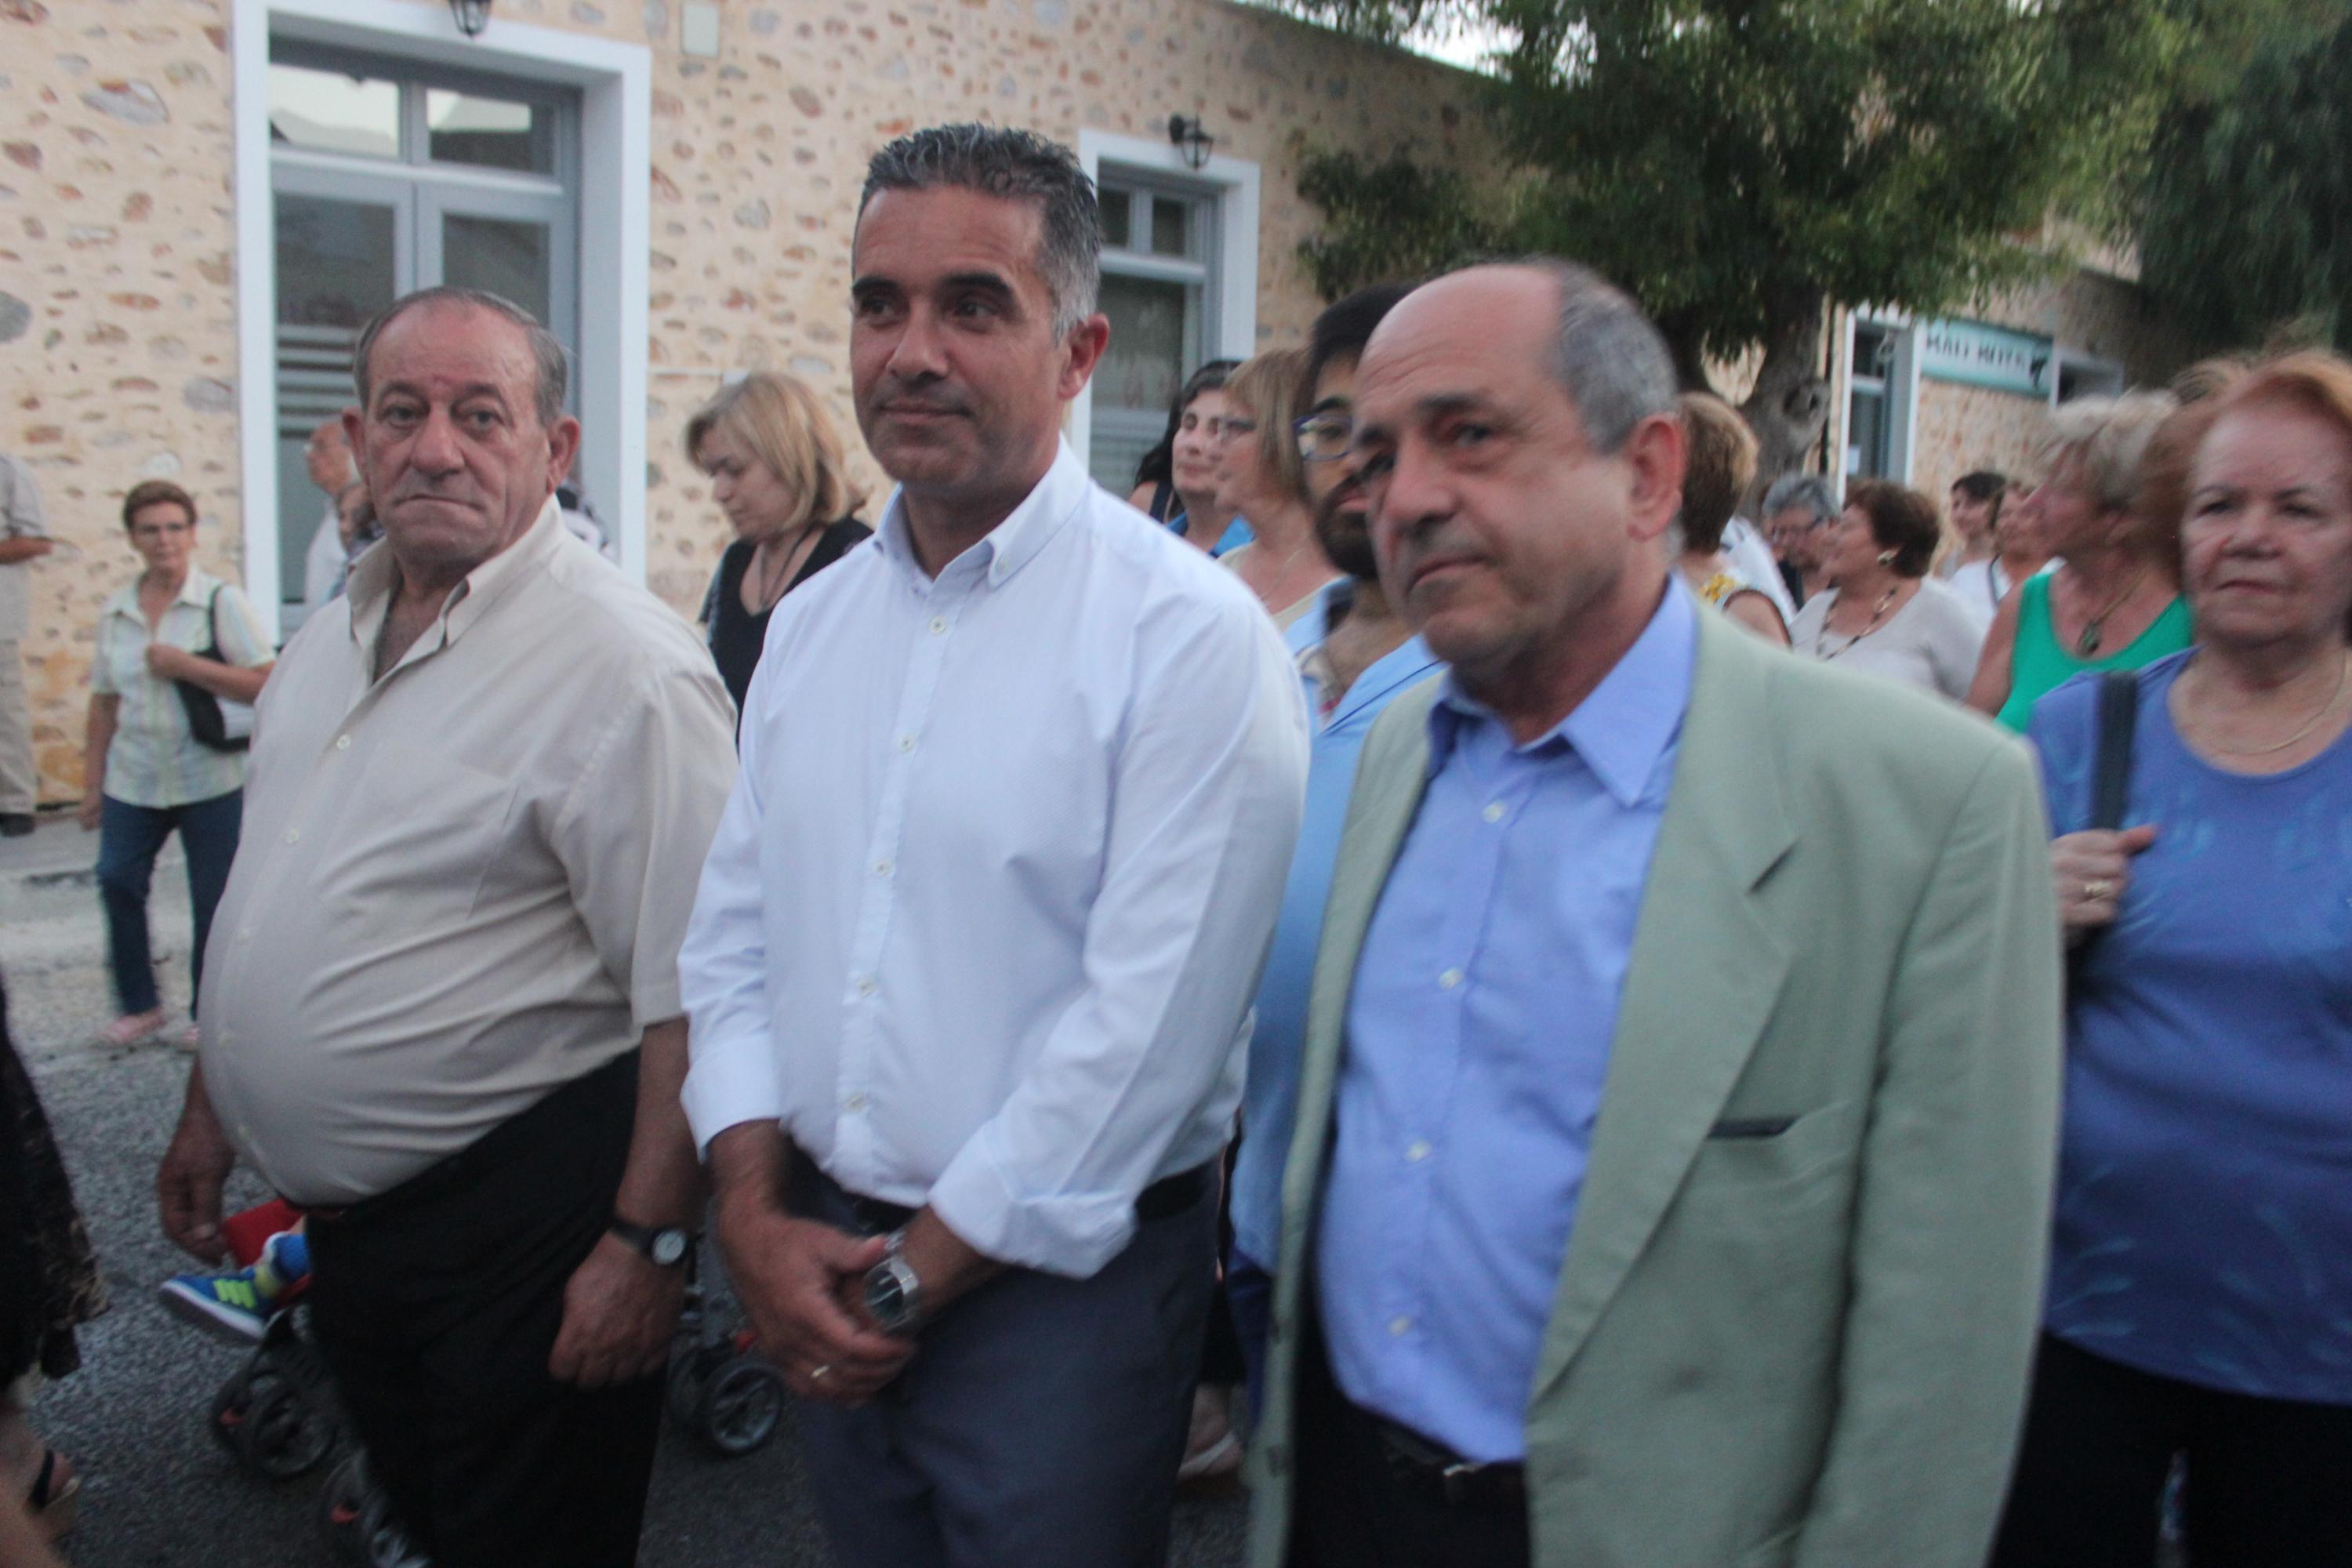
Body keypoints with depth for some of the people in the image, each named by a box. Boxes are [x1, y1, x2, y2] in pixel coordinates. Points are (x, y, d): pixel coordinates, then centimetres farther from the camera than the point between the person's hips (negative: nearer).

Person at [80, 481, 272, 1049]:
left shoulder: (222, 601, -4)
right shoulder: (114, 610, 9)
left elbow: (266, 684, -12)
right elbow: (104, 704, 12)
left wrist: (186, 666, -19)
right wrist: (92, 783, 11)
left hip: (210, 780, -4)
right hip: (133, 782, 4)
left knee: (214, 898, 2)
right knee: (117, 881, -5)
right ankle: (138, 1004, 13)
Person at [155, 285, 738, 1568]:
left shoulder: (621, 665, -20)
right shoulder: (330, 641, 8)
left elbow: (692, 998, -23)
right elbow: (271, 910, 18)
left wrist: (647, 1240, -23)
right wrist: (208, 1113, 20)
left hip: (517, 1213, -8)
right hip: (340, 1211, 8)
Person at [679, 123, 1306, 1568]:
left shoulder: (1190, 634, -15)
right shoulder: (810, 626, 6)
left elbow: (1150, 1019, -19)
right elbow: (736, 935, 8)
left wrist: (915, 1273, -12)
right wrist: (756, 1216, -4)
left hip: (1056, 1278, -5)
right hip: (825, 1272, 6)